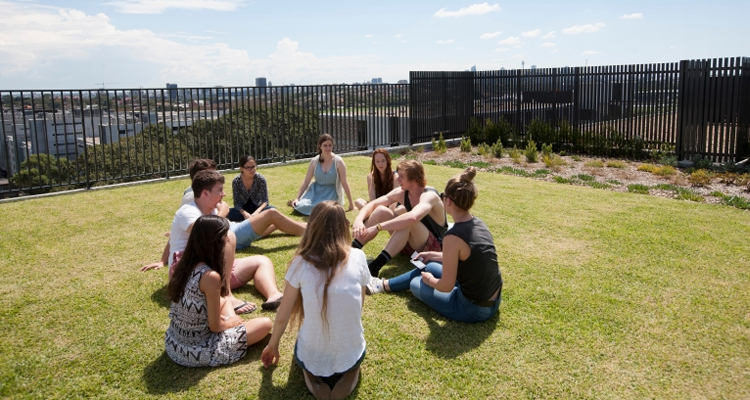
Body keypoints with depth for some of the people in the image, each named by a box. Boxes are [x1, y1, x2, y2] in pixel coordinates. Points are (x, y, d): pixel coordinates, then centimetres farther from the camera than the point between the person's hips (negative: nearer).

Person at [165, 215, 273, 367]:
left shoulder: (183, 264, -2)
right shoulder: (210, 276, -26)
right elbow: (215, 326, -17)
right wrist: (231, 322, 5)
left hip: (173, 344, 8)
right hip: (197, 351, -8)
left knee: (224, 301, 27)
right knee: (265, 324, 2)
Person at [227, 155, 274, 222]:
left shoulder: (260, 178, -17)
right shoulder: (236, 181, -16)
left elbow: (265, 201, -17)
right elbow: (237, 203, -16)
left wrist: (256, 212, -36)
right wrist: (244, 213, -36)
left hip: (257, 208, 0)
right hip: (243, 209, 1)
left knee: (272, 209, -30)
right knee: (227, 212, -29)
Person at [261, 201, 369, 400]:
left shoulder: (301, 264, -12)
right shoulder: (358, 258, -10)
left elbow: (282, 317, -2)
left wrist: (272, 346, 18)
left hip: (311, 359, 0)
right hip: (350, 356, 0)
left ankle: (312, 375, 7)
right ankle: (349, 372, 8)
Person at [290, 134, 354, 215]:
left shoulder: (338, 162, -12)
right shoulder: (314, 161, -3)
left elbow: (344, 183, -10)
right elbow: (306, 181, 1)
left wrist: (351, 204, -10)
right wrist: (297, 198, -8)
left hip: (331, 193, -3)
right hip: (316, 190, 3)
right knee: (301, 206, -21)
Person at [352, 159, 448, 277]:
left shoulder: (429, 196, -26)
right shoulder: (402, 192, -5)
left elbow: (412, 217, -46)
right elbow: (372, 204, -2)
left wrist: (378, 227, -44)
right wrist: (359, 220, -24)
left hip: (434, 248, -7)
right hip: (410, 243, 7)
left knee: (407, 221, -37)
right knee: (381, 211, -11)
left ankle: (375, 267, -41)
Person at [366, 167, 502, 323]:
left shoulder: (454, 236, -28)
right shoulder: (478, 223, -2)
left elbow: (446, 286, -21)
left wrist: (430, 280, 0)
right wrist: (433, 255, 24)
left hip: (474, 309, -8)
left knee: (416, 284, 12)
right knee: (430, 267, 23)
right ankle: (385, 284, 40)